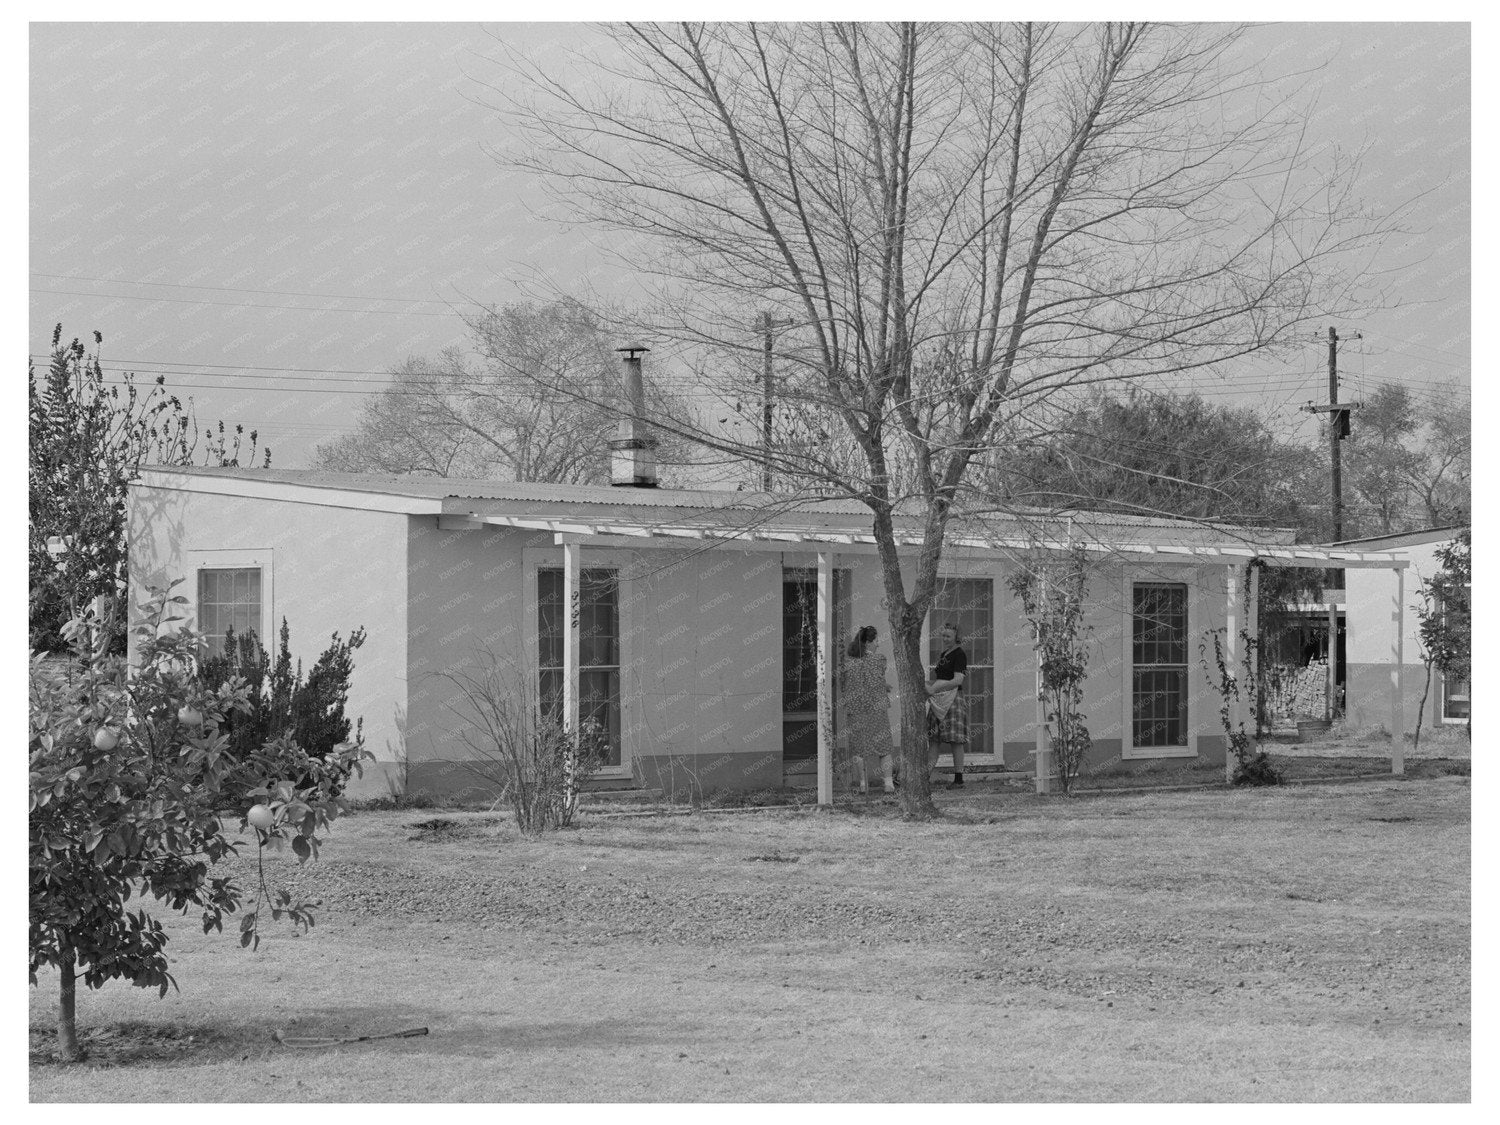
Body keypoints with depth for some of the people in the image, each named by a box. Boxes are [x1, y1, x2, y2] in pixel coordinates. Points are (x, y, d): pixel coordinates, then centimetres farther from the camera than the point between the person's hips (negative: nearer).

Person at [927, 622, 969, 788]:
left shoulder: (959, 654, -6)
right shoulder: (942, 654, 20)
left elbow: (958, 680, -16)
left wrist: (935, 688, -17)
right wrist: (927, 684, 10)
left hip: (953, 699, -8)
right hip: (938, 702, 8)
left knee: (955, 742, -5)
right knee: (933, 740, 3)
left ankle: (958, 779, -2)